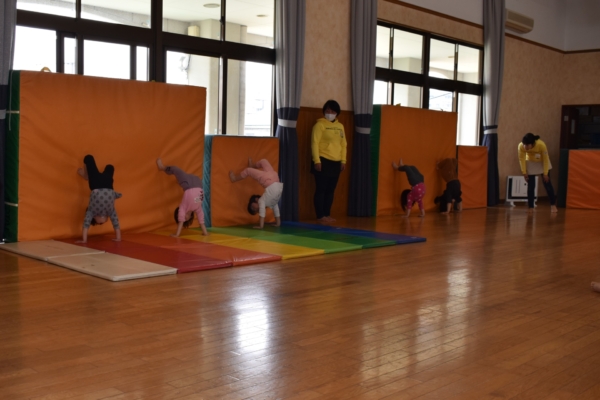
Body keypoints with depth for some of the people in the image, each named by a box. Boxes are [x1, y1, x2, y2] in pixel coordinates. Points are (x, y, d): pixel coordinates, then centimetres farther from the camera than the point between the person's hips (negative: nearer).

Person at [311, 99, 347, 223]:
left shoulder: (340, 126, 15)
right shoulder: (320, 124, -4)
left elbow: (343, 144, 16)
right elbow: (315, 143, -10)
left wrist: (343, 160, 8)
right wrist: (317, 161, -17)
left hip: (336, 163, 6)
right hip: (323, 161, -6)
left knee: (331, 189, 10)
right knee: (321, 189, -3)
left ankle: (327, 214, 17)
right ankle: (320, 216, 1)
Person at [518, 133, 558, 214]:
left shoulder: (541, 145, -36)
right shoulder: (521, 146, -33)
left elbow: (546, 159, -22)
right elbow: (521, 159, -15)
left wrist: (545, 174, -16)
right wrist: (524, 172, -13)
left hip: (542, 163, -1)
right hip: (530, 163, 1)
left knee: (547, 183, 0)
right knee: (530, 186, -4)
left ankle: (553, 205, 12)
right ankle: (531, 207, 3)